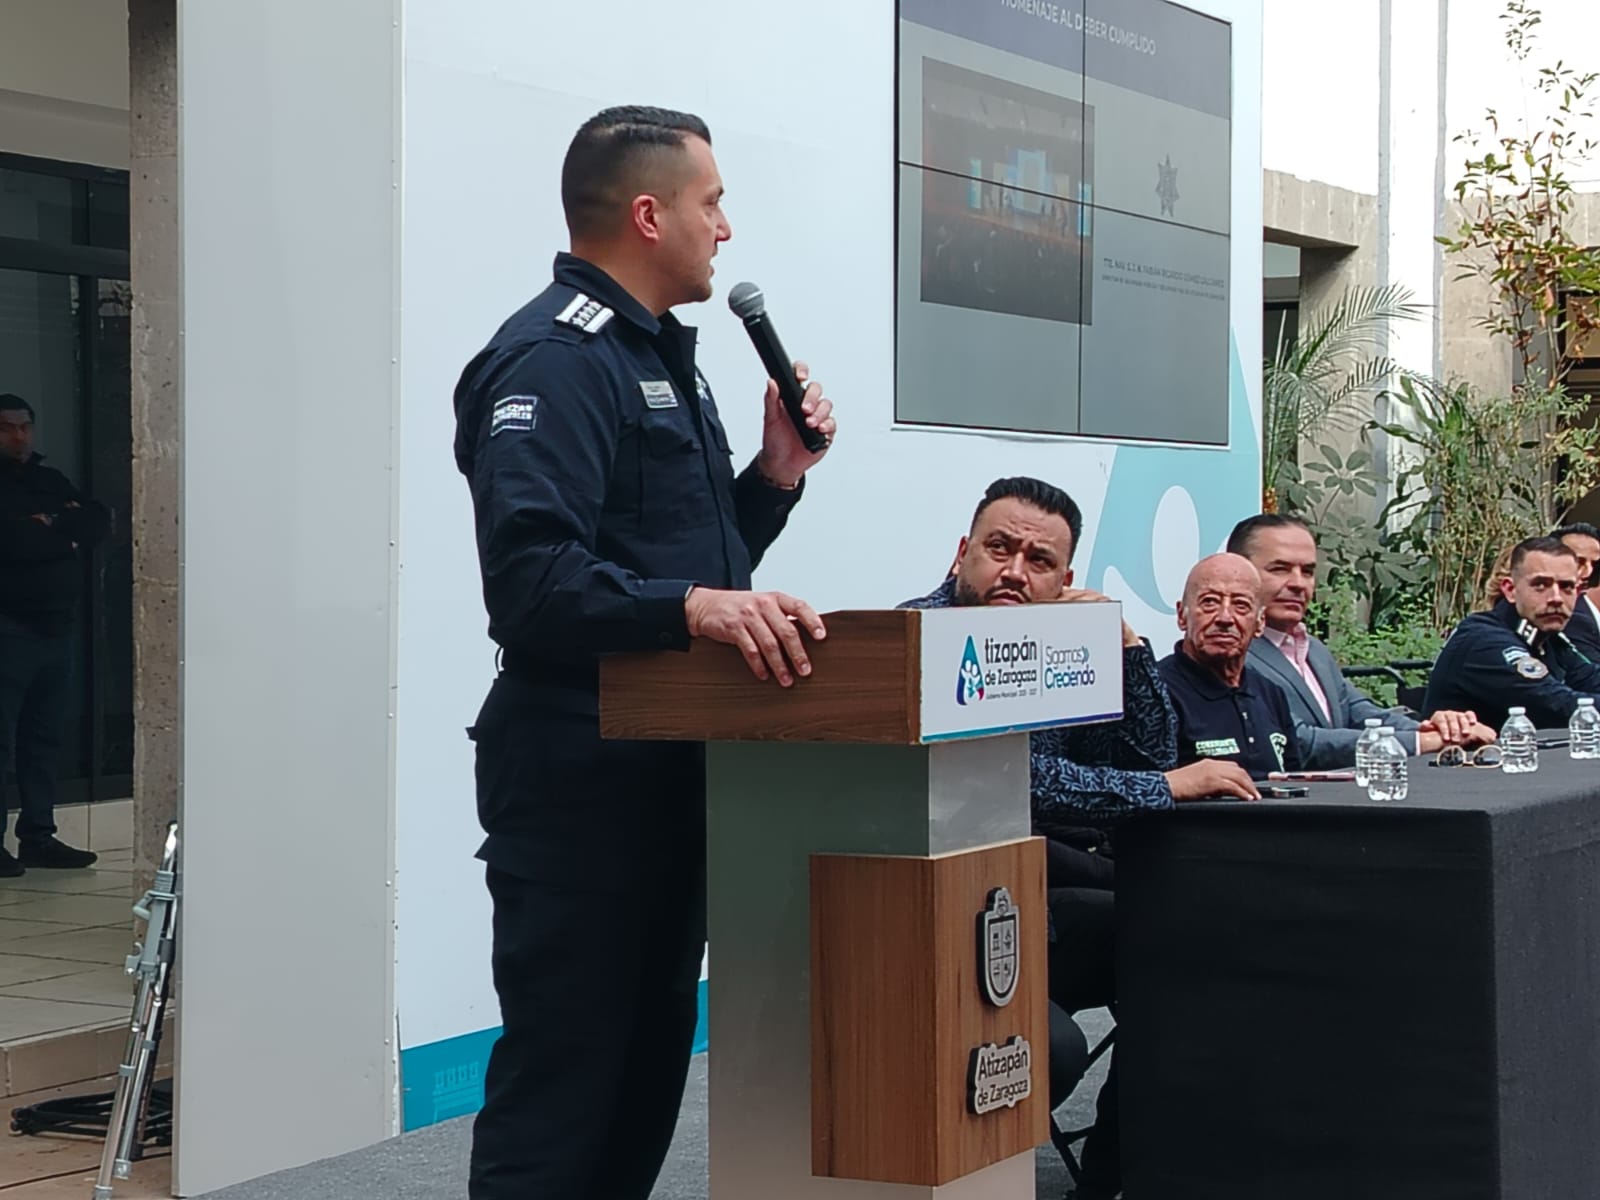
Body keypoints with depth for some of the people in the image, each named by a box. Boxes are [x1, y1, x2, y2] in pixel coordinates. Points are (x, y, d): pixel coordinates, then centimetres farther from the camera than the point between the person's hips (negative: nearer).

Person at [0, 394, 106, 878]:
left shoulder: (51, 480, 16)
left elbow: (100, 520, 5)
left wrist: (50, 527, -10)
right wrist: (68, 534, -7)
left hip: (56, 628, 7)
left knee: (44, 738, 10)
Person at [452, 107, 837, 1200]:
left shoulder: (662, 355, 18)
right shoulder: (554, 360, -15)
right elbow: (532, 578, -28)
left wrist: (777, 472, 8)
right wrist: (692, 607, -39)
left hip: (669, 768, 10)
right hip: (579, 773, -10)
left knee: (650, 1066, 16)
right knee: (562, 1079, -8)